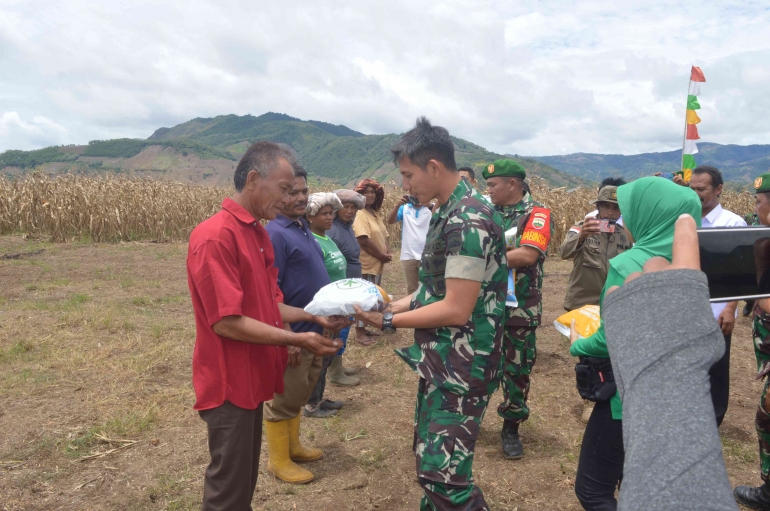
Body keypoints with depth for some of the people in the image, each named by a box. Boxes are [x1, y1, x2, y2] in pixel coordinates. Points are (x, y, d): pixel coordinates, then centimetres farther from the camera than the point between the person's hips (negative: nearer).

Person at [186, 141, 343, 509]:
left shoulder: (258, 234, 8)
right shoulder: (215, 237, -21)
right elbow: (227, 322, -24)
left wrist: (314, 316, 1)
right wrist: (297, 340, -21)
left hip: (251, 380, 9)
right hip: (230, 385, -9)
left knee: (244, 481, 21)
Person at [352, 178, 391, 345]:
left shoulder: (375, 214, 13)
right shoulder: (360, 215, -16)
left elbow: (383, 236, 17)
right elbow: (364, 241, -23)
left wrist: (388, 252, -2)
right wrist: (382, 256, -15)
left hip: (377, 263, 9)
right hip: (367, 264, -9)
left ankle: (364, 328, 26)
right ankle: (359, 332, 6)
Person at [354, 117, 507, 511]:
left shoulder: (469, 221, -22)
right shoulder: (448, 213, 9)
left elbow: (456, 310, -24)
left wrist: (389, 322, -17)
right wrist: (396, 305, 5)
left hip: (461, 367, -10)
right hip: (439, 360, 10)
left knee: (443, 473, -5)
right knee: (429, 457, 20)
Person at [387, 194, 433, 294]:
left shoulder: (431, 207, 0)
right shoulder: (404, 208, 5)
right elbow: (390, 221, -7)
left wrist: (430, 206, -34)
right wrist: (397, 206, -24)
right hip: (408, 256, 2)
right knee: (411, 289, 14)